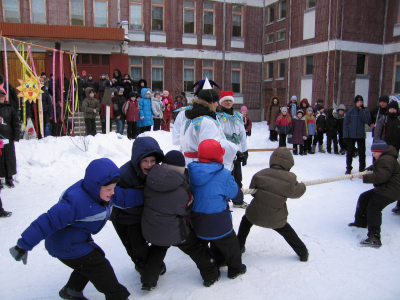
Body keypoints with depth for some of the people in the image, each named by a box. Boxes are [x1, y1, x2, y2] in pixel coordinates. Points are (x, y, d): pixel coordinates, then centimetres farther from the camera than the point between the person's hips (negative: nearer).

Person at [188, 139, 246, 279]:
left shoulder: (191, 172, -5)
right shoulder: (224, 175, -21)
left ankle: (219, 260, 52)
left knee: (215, 241, 32)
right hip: (218, 224, -6)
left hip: (197, 221, 6)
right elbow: (236, 195, -8)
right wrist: (240, 192, 18)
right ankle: (235, 269, 37)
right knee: (231, 244, 19)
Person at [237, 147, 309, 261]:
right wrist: (302, 186, 22)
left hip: (255, 214, 0)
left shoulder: (260, 174, -15)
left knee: (245, 222, 31)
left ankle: (239, 246, 37)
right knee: (287, 231, 29)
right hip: (276, 219, 0)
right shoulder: (290, 179, -18)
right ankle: (303, 253, 41)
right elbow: (296, 193, 0)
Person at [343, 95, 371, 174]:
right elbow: (346, 123, -1)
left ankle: (362, 169, 16)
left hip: (361, 135, 1)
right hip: (351, 135, -1)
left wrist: (362, 111, -13)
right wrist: (345, 134, -7)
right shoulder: (351, 111, 0)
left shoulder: (365, 111, 3)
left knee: (362, 153, 4)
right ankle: (348, 168, 19)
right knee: (349, 153, 6)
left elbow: (368, 121, -12)